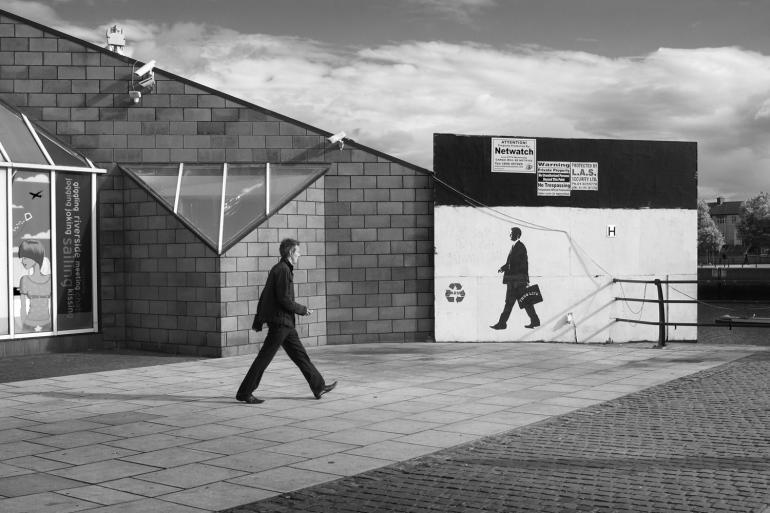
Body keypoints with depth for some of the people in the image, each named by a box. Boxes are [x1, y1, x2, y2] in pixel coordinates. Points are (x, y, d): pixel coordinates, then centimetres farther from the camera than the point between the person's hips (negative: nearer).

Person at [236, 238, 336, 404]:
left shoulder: (278, 269, 16)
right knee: (264, 357, -5)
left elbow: (263, 296, 18)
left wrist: (258, 321, 20)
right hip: (280, 322, -10)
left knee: (300, 354, 11)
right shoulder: (283, 270, -14)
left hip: (285, 323, 10)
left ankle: (318, 386, 16)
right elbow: (284, 299, -21)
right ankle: (244, 393, 1)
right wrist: (303, 310, -8)